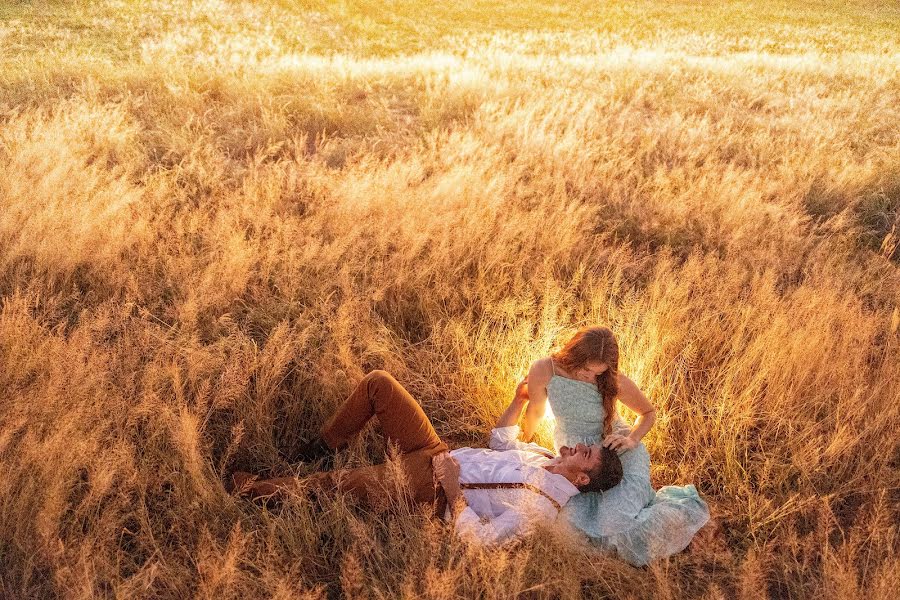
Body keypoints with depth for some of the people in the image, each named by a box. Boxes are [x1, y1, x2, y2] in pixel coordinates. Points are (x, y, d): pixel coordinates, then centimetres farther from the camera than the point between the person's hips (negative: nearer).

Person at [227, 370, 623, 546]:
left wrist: (450, 485, -24)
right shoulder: (547, 457, 5)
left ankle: (250, 489, 3)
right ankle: (321, 449, 16)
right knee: (377, 382, -3)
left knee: (329, 483, -23)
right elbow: (500, 442, 21)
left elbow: (479, 538, -26)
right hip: (437, 451, 8)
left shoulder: (540, 505, -20)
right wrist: (520, 400, 9)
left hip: (425, 487, -8)